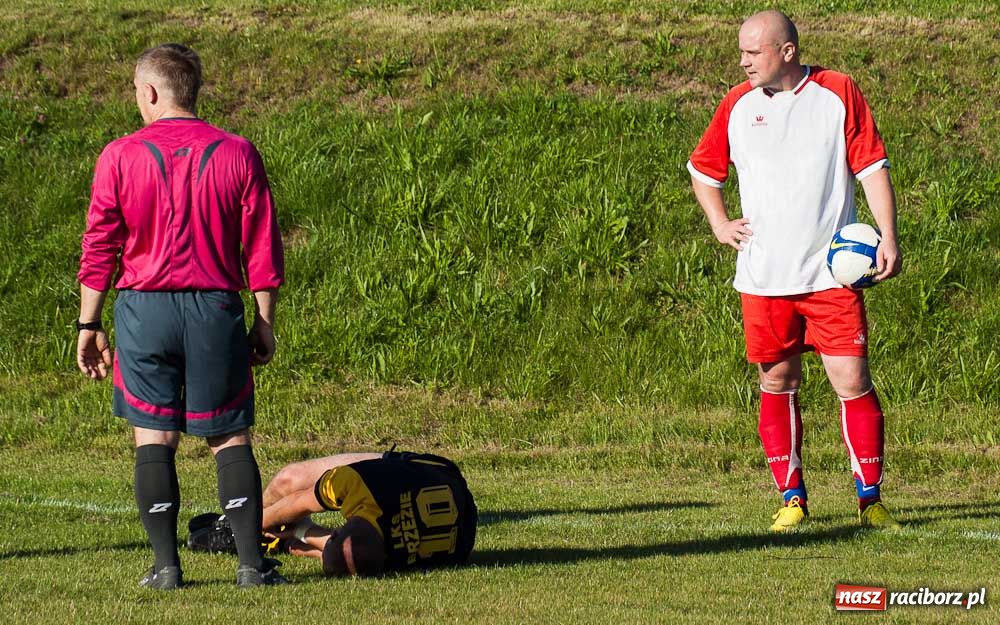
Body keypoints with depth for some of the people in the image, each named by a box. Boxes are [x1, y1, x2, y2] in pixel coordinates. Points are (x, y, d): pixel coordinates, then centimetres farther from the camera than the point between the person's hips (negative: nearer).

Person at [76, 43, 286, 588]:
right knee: (230, 439, 7)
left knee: (153, 438, 7)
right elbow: (263, 251, 2)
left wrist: (88, 325, 7)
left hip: (144, 310, -1)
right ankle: (251, 562, 0)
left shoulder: (120, 157, -2)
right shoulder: (237, 155, 1)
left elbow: (99, 251, 0)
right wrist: (264, 324, 9)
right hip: (216, 312, 1)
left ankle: (165, 564, 3)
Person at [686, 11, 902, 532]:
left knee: (852, 381, -7)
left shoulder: (838, 94, -1)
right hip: (763, 275, 3)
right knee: (776, 384, 5)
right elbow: (703, 170, 21)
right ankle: (791, 498, 15)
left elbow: (873, 168, -1)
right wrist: (719, 223, 7)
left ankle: (870, 498, 2)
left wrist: (888, 236, -9)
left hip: (833, 273, -3)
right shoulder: (738, 105, 7)